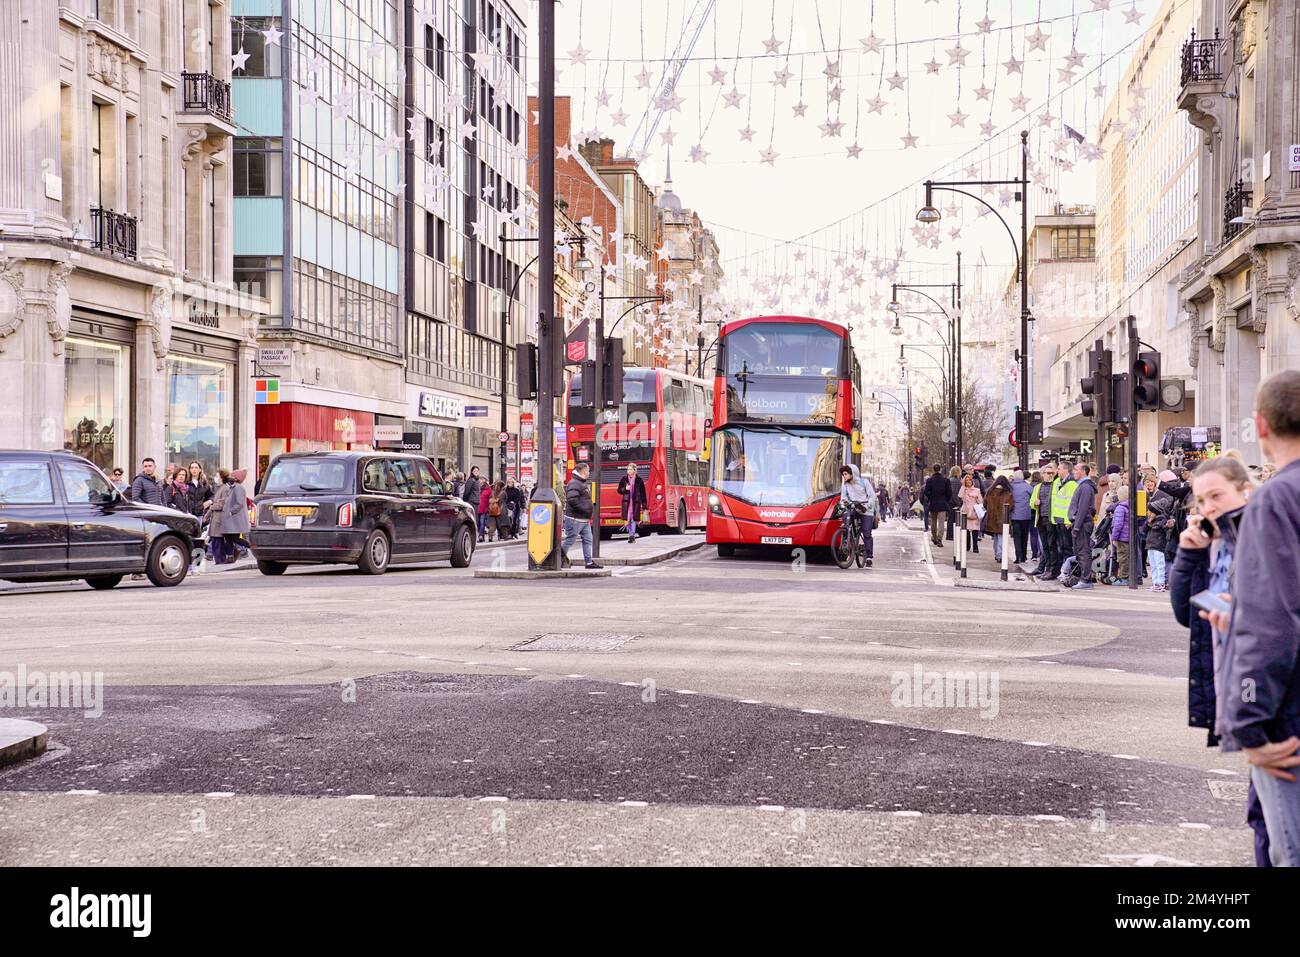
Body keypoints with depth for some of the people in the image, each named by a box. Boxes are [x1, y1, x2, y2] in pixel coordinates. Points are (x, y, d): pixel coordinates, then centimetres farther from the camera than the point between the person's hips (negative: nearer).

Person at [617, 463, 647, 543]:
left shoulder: (639, 480, 2)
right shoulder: (624, 479, 7)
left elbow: (643, 493, 4)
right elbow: (619, 490, 12)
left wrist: (644, 505, 1)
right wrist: (625, 489, -10)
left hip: (636, 502, -2)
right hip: (626, 502, 2)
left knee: (633, 519, -7)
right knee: (627, 519, 1)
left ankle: (632, 535, -6)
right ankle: (631, 535, 16)